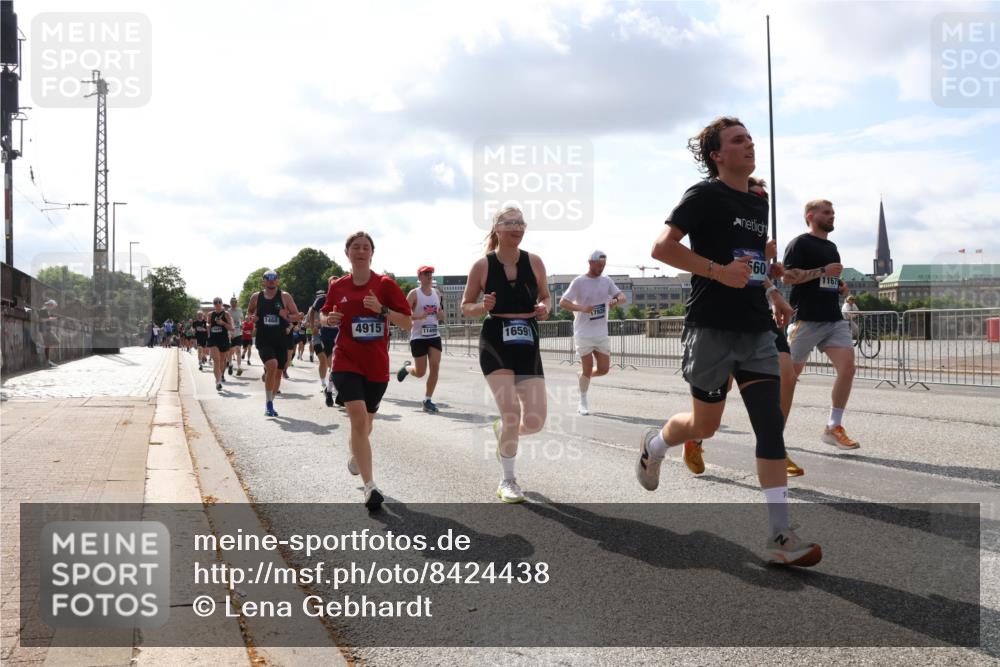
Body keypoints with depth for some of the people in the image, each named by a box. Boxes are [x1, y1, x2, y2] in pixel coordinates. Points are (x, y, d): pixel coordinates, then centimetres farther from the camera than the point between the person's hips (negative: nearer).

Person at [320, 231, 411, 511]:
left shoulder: (385, 284, -3)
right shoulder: (338, 286, 3)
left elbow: (407, 323, -5)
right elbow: (327, 318, 18)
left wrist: (382, 310, -20)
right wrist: (330, 319, -5)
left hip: (376, 365, 1)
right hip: (347, 362, -1)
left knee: (365, 423, 16)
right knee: (358, 417, -20)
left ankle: (356, 455, 51)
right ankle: (370, 487, -19)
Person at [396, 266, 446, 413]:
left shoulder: (437, 293, 10)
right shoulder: (414, 294, -7)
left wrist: (441, 315, 0)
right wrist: (419, 316, -28)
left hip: (434, 336, 5)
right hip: (418, 336, -5)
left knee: (435, 367, -8)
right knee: (420, 372, -1)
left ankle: (427, 401, 3)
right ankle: (407, 367, 35)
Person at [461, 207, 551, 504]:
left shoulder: (534, 262, 3)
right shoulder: (482, 265, -3)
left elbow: (545, 297, 15)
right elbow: (465, 307, 4)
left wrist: (544, 308, -7)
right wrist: (483, 307, -17)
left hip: (527, 343, 3)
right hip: (495, 342, -3)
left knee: (535, 421, -2)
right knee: (511, 412, -11)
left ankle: (502, 431, 36)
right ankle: (507, 481, 10)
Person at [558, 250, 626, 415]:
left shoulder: (606, 281, 7)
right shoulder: (579, 282, -8)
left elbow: (623, 297, 6)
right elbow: (562, 302, -10)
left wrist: (616, 301, -18)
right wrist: (582, 308, -25)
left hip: (602, 333, 5)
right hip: (584, 333, -5)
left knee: (603, 369, 4)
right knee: (587, 369, 0)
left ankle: (583, 376, 34)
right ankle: (583, 403, 17)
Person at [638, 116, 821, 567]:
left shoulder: (758, 204, 16)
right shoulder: (705, 196, -6)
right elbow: (662, 247, -15)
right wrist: (718, 270, -22)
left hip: (756, 330, 6)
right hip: (711, 327, -6)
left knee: (771, 425, -5)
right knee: (705, 425, 6)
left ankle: (780, 535, -5)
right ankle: (653, 445, 40)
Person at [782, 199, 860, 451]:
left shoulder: (832, 247, 21)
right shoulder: (800, 243, -4)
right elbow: (787, 276, -16)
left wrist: (841, 286, 12)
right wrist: (823, 271, -19)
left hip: (834, 320, 7)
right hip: (807, 320, -7)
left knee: (847, 367, -9)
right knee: (791, 373, 2)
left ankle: (833, 428, -2)